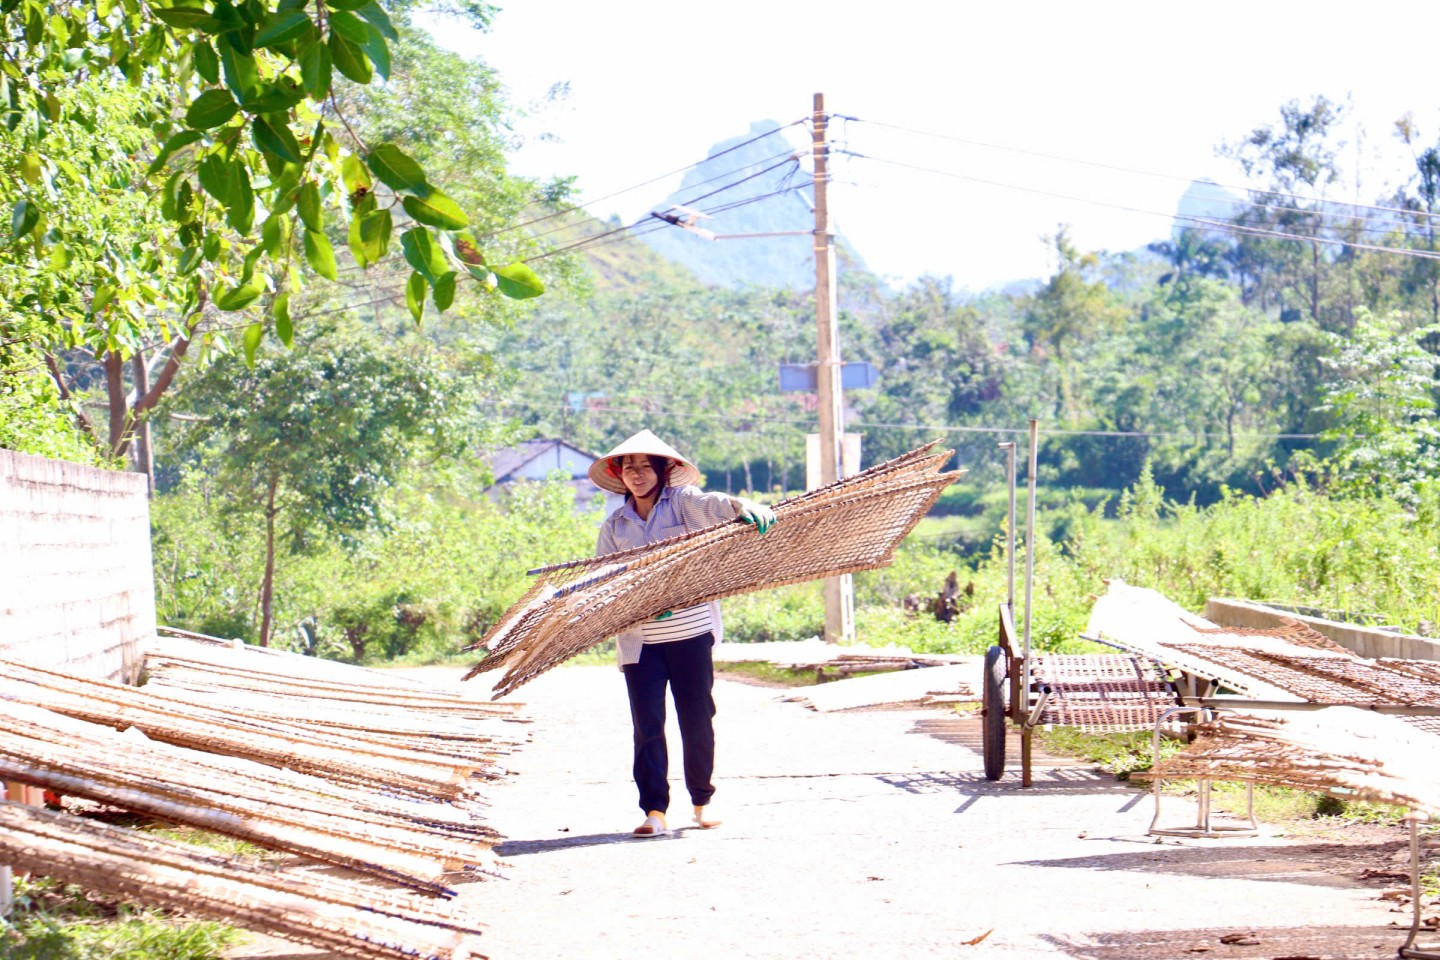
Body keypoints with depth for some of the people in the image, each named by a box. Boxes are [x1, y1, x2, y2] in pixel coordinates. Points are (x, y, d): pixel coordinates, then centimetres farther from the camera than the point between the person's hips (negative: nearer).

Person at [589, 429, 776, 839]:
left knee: (698, 719, 4)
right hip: (640, 640, 2)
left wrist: (744, 507, -43)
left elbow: (713, 504, -20)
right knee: (647, 724, -3)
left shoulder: (683, 502, 2)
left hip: (691, 632, -2)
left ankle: (702, 802, 20)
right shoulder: (614, 526, 10)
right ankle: (654, 811, 0)